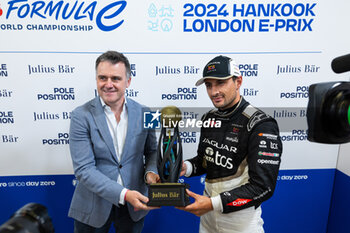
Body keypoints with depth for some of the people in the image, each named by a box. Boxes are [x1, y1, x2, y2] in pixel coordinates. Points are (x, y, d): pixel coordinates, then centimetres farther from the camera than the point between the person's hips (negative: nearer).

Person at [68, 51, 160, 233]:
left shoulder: (142, 113, -5)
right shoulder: (81, 116, -13)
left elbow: (152, 150, 6)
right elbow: (83, 169, -17)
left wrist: (150, 172, -14)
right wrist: (123, 194, -24)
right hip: (93, 209, -2)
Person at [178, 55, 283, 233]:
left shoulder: (261, 125, -21)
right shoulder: (209, 118, 0)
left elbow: (263, 187, -23)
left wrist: (214, 203, -27)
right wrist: (186, 167, -8)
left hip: (241, 218, -6)